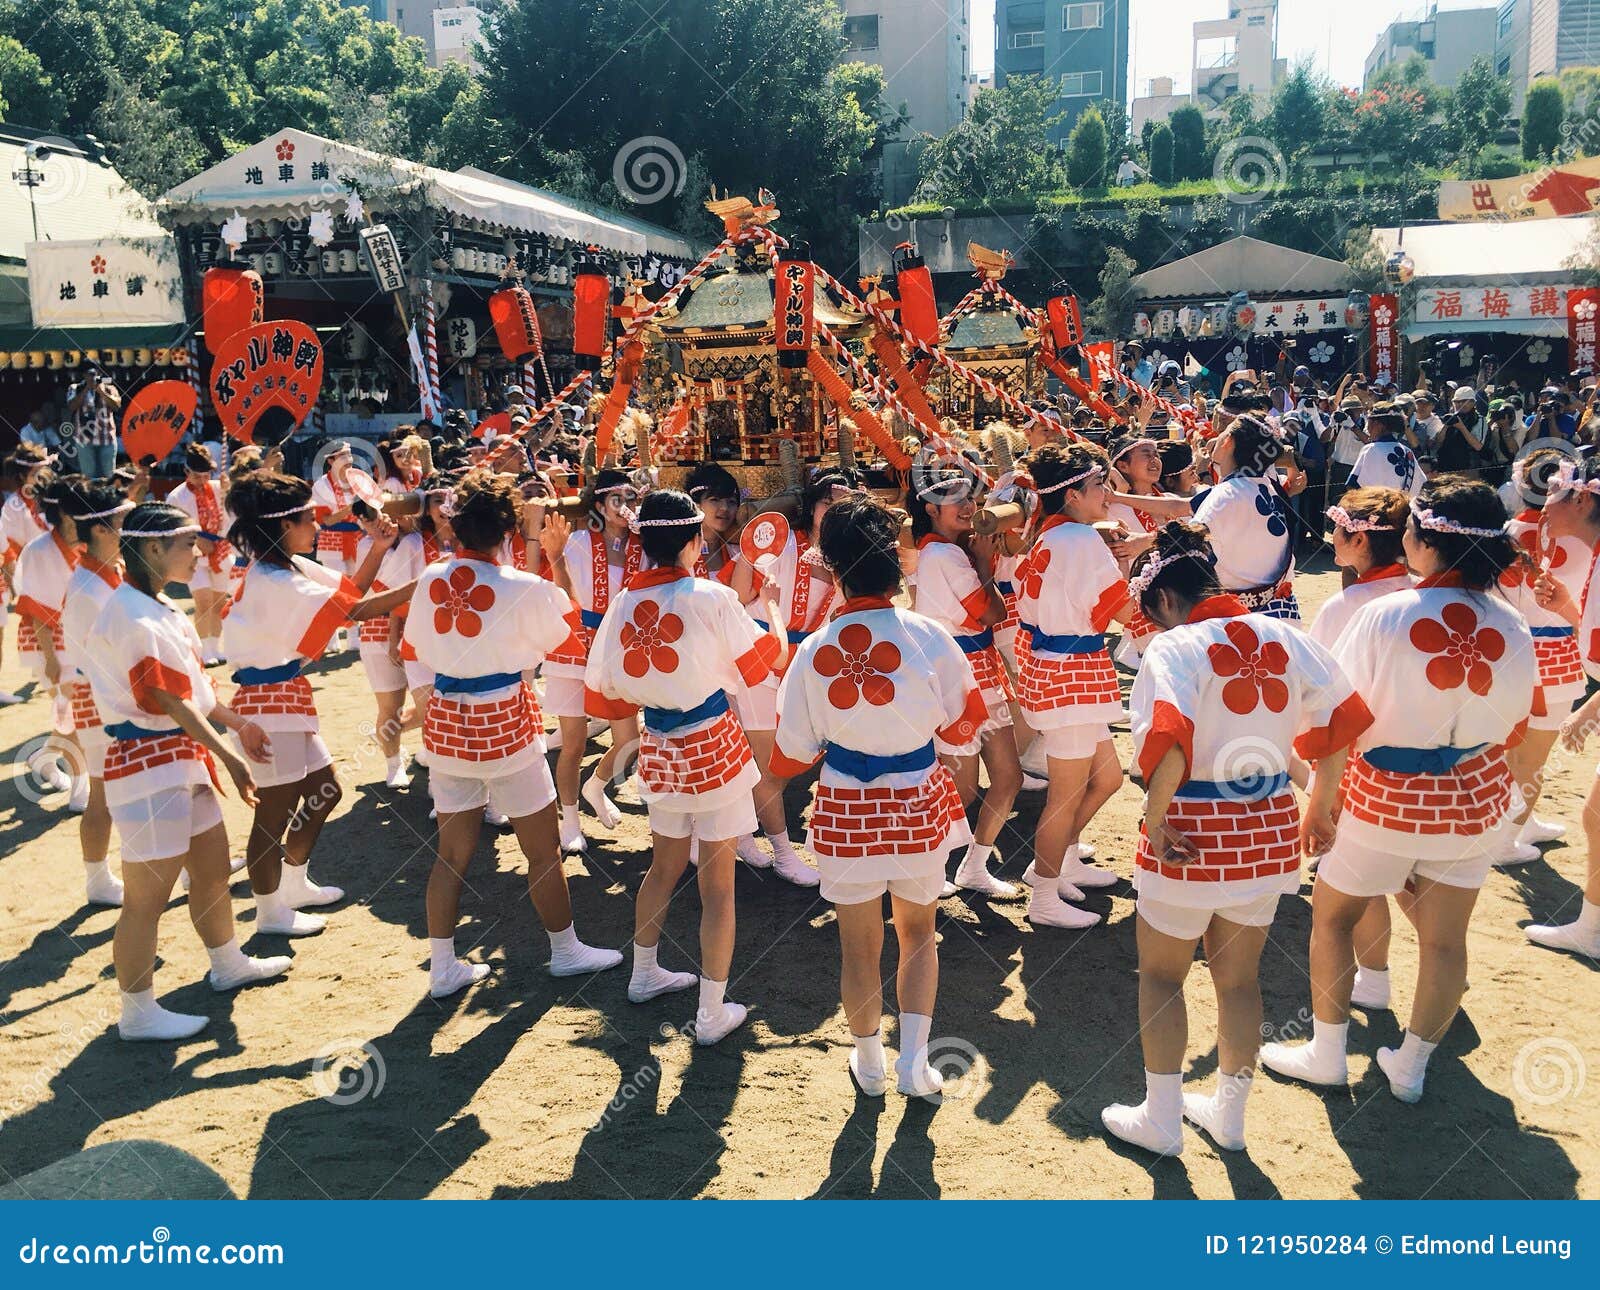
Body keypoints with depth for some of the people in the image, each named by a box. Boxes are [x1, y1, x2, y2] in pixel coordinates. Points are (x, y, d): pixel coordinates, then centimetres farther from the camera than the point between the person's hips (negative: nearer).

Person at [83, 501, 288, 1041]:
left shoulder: (159, 606, 10)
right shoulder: (132, 617, -20)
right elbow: (168, 701, -20)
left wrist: (237, 723, 17)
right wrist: (227, 754, -15)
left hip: (182, 755, 10)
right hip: (148, 760, -10)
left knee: (212, 867, 21)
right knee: (147, 895, 1)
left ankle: (228, 964, 40)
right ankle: (137, 1012, 14)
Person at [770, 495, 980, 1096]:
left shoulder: (814, 650, -13)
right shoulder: (929, 637, -15)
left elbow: (792, 755, -5)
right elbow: (961, 727, -1)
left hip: (847, 811, 0)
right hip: (918, 804, 0)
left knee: (859, 944, 18)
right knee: (918, 933, 23)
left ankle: (870, 1062, 34)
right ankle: (914, 1059, 17)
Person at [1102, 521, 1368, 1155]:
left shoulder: (1174, 648, -16)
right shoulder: (1284, 637, 1)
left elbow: (1169, 746, -31)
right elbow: (1339, 723, 3)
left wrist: (1154, 818, -19)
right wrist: (1320, 805, 14)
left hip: (1194, 836, -6)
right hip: (1269, 829, 6)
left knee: (1160, 974, 15)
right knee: (1239, 977, 20)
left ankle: (1160, 1121, 27)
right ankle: (1228, 1114, 36)